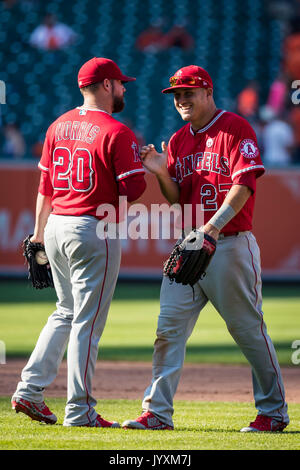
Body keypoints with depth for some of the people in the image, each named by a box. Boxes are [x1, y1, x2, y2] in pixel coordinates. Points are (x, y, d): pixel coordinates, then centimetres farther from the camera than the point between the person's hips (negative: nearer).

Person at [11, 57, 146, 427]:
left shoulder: (58, 126, 10)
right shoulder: (117, 133, -11)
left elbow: (45, 186, 13)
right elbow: (133, 189, -15)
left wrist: (39, 234, 19)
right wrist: (146, 166, 6)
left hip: (56, 225, 7)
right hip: (95, 230, -7)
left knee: (65, 313, 20)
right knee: (87, 321, -2)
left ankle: (29, 390, 13)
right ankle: (79, 411, 0)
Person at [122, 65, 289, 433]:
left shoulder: (235, 128, -5)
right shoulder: (178, 141, 15)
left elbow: (244, 185, -15)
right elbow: (177, 201, 14)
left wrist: (214, 226, -25)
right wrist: (161, 172, -4)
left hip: (230, 244, -6)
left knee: (248, 328, -1)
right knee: (169, 327, -1)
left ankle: (273, 411, 10)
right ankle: (158, 412, -1)